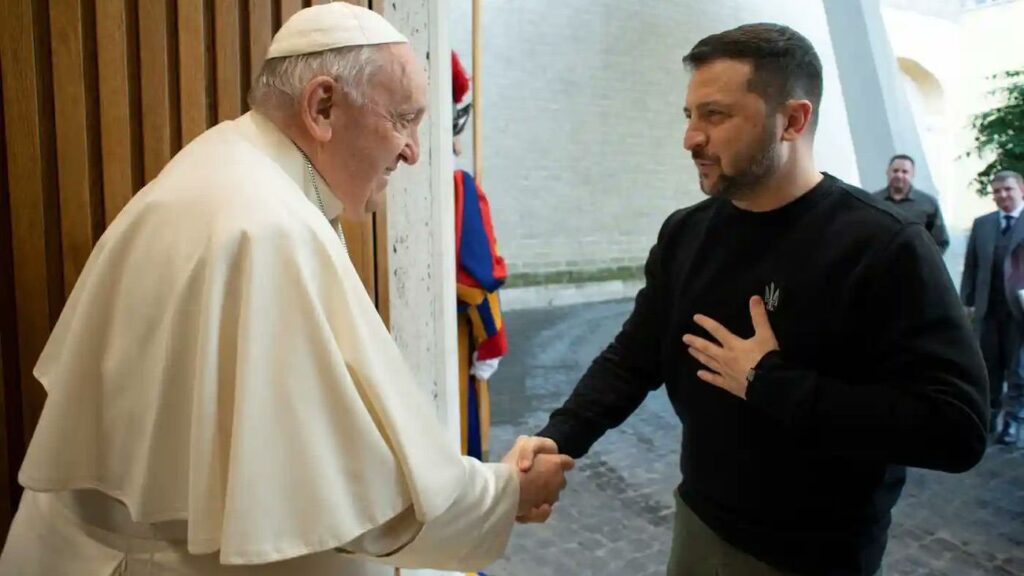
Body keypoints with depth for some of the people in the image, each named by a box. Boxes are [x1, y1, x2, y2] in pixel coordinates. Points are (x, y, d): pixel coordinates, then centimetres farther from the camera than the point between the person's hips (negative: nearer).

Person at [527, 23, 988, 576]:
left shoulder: (882, 246, -19)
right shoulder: (684, 234, -1)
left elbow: (957, 427, -25)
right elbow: (631, 359, 1)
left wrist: (769, 384, -25)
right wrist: (557, 440, -14)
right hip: (698, 521, 5)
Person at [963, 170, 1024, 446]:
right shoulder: (981, 224, 10)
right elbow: (971, 266, 9)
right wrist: (967, 301, 4)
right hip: (987, 307, 3)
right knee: (988, 366, 11)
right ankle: (989, 415, 23)